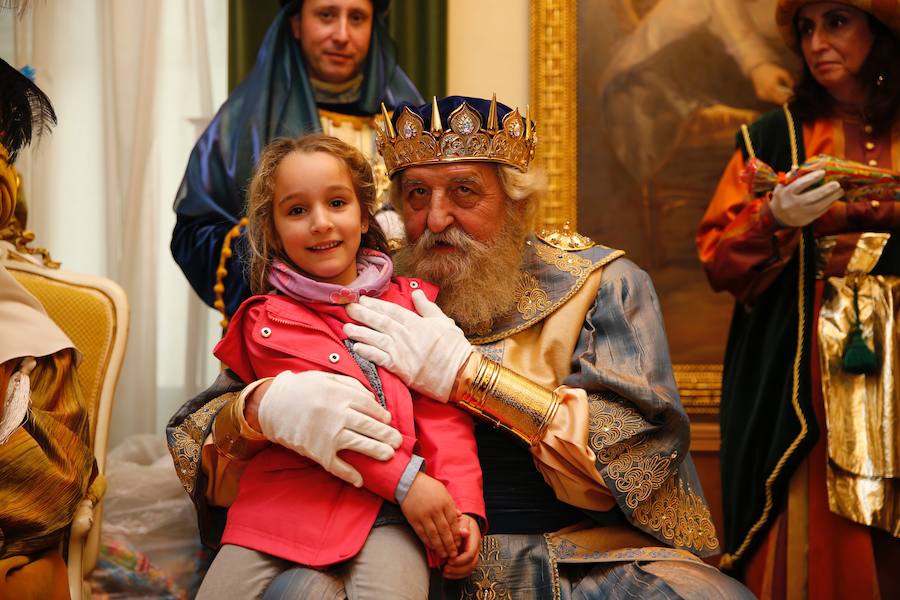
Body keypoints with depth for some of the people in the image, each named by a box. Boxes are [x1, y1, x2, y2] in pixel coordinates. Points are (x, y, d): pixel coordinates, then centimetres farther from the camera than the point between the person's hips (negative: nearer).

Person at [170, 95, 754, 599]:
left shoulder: (601, 283, 7)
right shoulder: (368, 297, 8)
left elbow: (645, 446, -9)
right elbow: (198, 434, 5)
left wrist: (465, 374, -15)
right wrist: (266, 405, -21)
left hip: (584, 551, 0)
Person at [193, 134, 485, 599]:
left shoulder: (408, 300, 16)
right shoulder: (270, 320, 10)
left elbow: (441, 410, 8)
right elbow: (320, 416, -5)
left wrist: (462, 506, -7)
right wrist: (406, 479, -17)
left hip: (390, 514, 0)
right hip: (291, 502, 0)